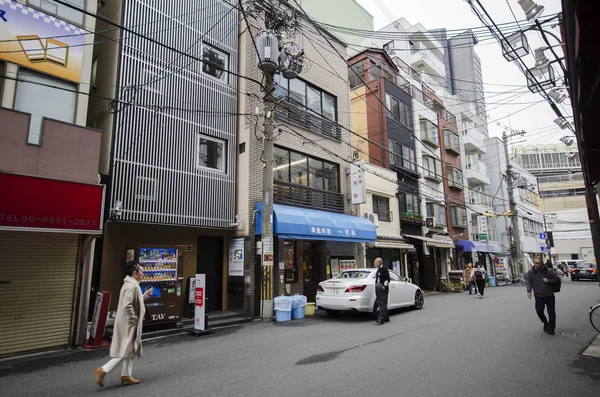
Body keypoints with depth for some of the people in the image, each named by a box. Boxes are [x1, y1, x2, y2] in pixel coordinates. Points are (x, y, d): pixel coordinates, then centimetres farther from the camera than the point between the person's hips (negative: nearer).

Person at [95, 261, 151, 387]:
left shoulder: (130, 284, 11)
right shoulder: (132, 286, -22)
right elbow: (127, 306, -30)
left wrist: (145, 296, 12)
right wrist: (134, 320, -21)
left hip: (128, 324, 11)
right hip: (128, 324, -11)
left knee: (130, 350, 17)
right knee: (126, 351, -2)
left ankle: (126, 375, 25)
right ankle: (103, 370, 3)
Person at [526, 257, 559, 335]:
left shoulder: (548, 271, -7)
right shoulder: (530, 272, -3)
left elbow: (556, 280, 3)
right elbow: (529, 282, 3)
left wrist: (548, 280, -17)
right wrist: (529, 291, -10)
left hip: (549, 295, -1)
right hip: (538, 296, 1)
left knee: (551, 312, 4)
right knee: (539, 311, -4)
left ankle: (551, 328, 21)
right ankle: (545, 323, 25)